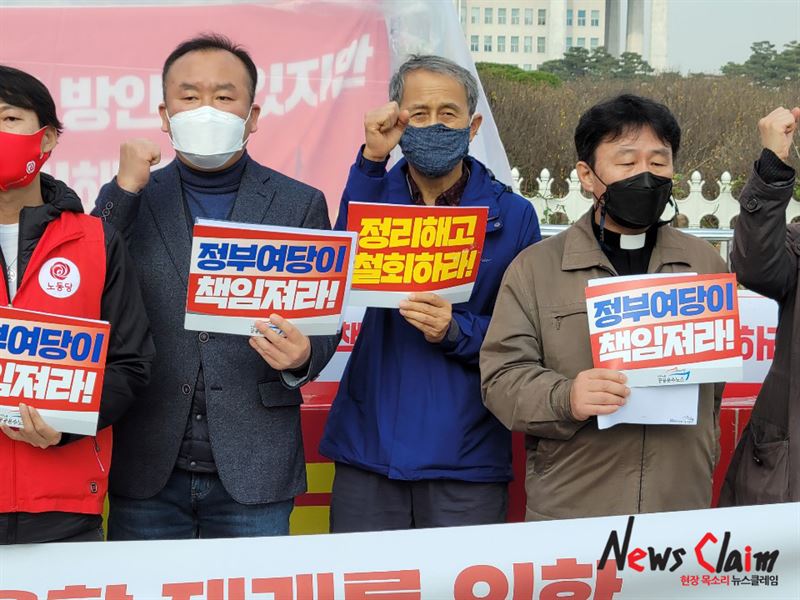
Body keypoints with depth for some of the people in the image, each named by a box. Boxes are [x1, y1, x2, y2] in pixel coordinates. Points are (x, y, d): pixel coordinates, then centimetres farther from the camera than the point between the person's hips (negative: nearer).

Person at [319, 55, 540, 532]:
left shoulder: (512, 215, 2)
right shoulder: (375, 191, 7)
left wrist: (457, 331, -18)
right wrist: (372, 160, -19)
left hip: (465, 455, -1)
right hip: (369, 449, 1)